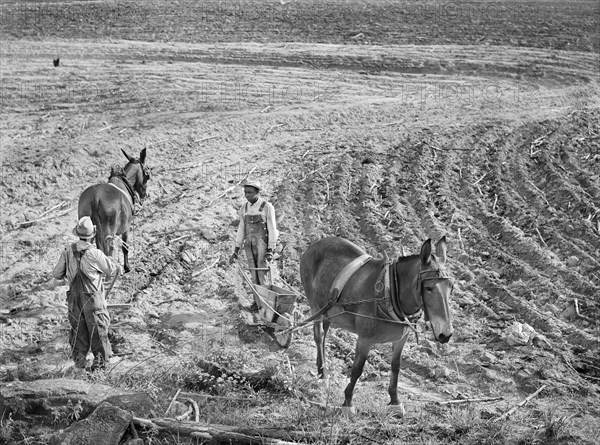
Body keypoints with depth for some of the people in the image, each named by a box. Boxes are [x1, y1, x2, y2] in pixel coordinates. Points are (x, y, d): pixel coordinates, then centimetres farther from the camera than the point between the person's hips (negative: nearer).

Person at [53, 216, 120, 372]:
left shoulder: (68, 251, -8)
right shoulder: (95, 254, -20)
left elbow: (57, 274, 1)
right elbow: (113, 270, -7)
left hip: (74, 297, 4)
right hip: (93, 298, -4)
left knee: (78, 328, 16)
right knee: (98, 329, 11)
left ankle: (79, 360, 22)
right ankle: (101, 359, 19)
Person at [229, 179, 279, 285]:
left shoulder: (267, 207, -7)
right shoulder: (244, 208, 9)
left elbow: (272, 229, -8)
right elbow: (241, 229, 12)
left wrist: (270, 251, -15)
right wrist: (236, 251, 9)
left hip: (263, 245, -5)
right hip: (249, 245, 5)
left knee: (262, 276, -11)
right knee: (254, 276, 3)